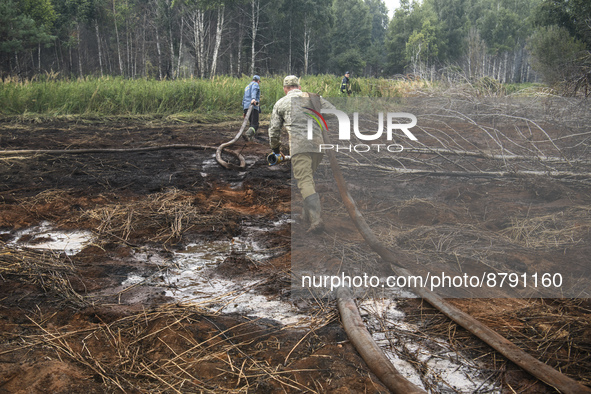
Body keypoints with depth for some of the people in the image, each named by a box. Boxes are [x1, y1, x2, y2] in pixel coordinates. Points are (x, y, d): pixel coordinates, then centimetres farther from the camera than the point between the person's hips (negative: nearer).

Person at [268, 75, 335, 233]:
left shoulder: (281, 103, 16)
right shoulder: (315, 98, 22)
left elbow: (274, 130, 18)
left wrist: (275, 148, 33)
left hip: (299, 145, -4)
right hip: (318, 144, 4)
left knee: (305, 181, -9)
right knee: (309, 177, 23)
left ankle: (316, 219, -22)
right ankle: (308, 213, 25)